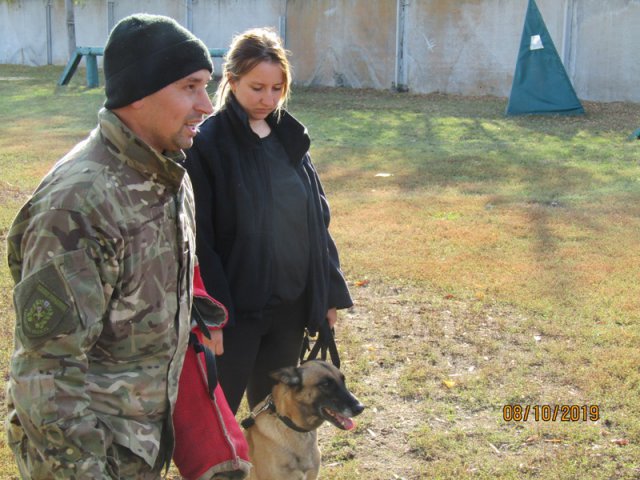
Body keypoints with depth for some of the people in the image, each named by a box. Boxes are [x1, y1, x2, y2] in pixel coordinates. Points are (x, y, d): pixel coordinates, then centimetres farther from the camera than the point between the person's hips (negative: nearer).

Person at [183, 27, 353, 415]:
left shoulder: (291, 138, 6)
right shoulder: (207, 143, -12)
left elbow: (317, 220, 11)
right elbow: (198, 239, -15)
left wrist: (330, 291, 9)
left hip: (290, 305, 6)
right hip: (235, 308, -6)